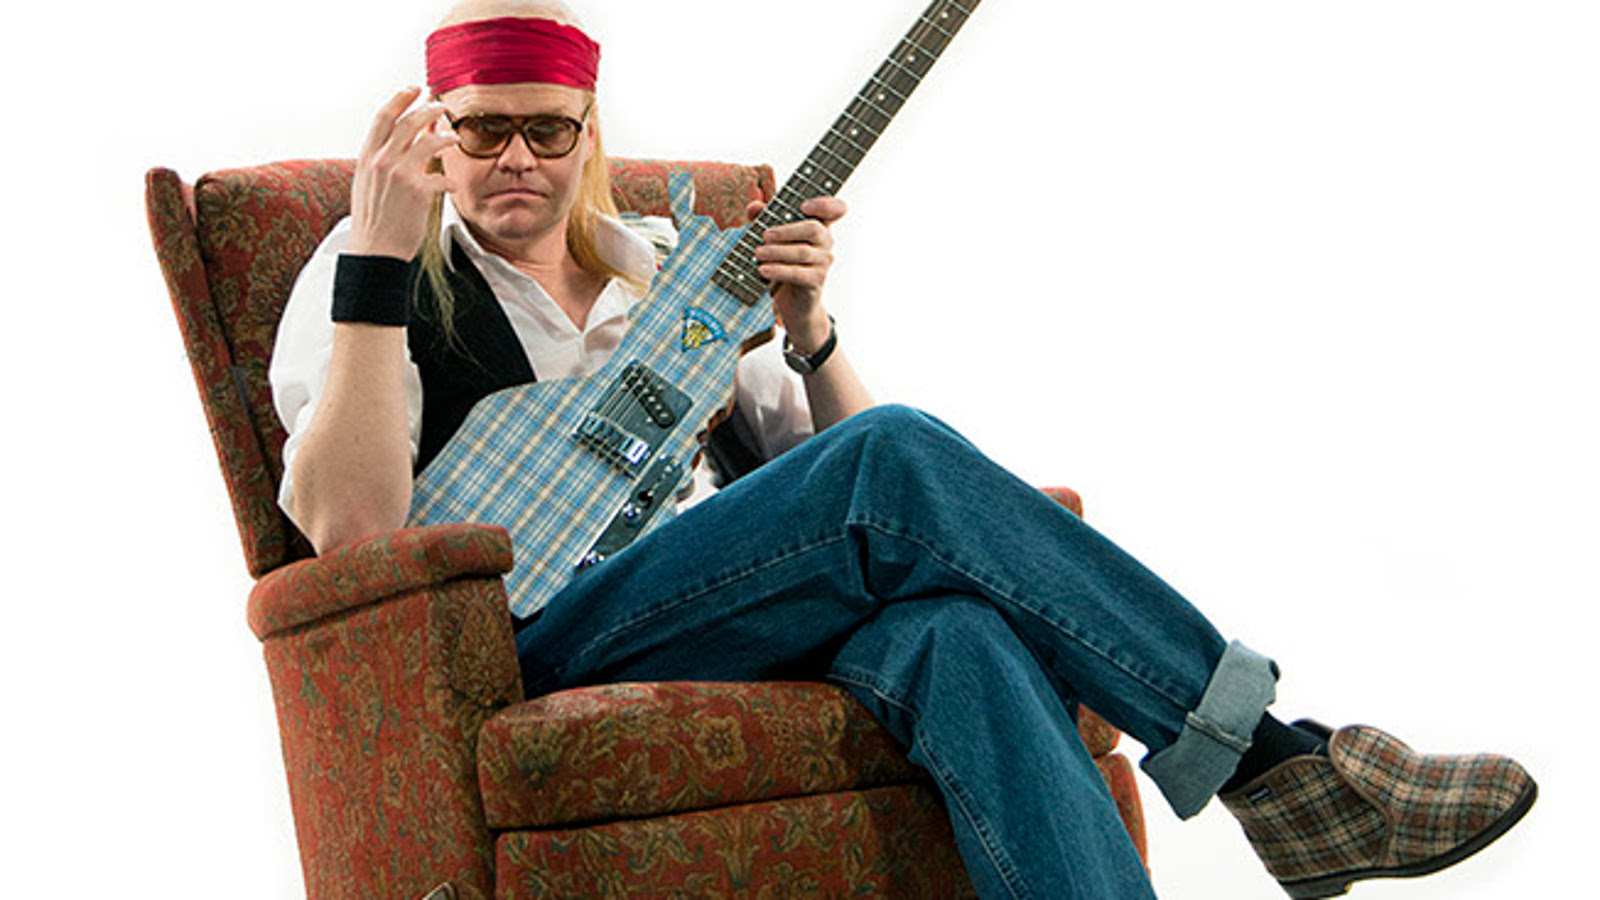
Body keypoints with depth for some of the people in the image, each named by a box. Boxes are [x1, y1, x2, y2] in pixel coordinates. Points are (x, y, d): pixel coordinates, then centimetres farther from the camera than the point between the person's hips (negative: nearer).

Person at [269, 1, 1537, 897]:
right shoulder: (370, 276, 7)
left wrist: (807, 333, -3)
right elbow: (349, 529, -12)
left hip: (711, 619, 5)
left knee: (959, 631, -33)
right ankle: (1274, 756, -22)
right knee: (893, 459, -28)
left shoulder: (670, 267, 20)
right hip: (527, 660, -4)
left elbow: (815, 460, 17)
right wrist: (377, 262, -18)